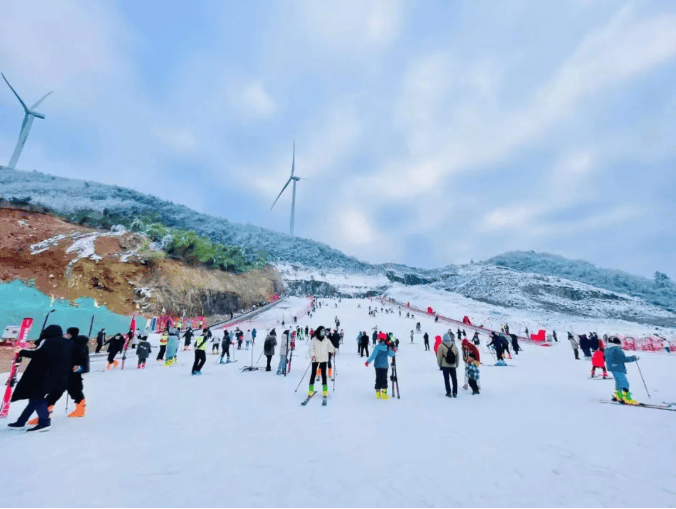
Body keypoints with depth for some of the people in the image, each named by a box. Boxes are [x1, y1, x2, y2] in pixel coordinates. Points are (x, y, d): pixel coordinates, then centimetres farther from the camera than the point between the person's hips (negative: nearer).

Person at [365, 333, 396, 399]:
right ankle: (384, 393, 3)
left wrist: (368, 361, -5)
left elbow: (373, 356, -15)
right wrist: (394, 351, 23)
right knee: (384, 379, 9)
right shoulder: (388, 347, -4)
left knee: (378, 379, 8)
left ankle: (378, 393, 11)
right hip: (385, 366, 2)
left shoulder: (377, 347, -13)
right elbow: (391, 355, 6)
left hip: (378, 365, -2)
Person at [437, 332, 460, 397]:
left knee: (446, 379, 6)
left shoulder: (441, 346, -11)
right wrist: (456, 365, 19)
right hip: (453, 366, 3)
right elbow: (457, 357, 8)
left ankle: (449, 393, 7)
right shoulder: (454, 346, 1)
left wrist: (440, 365, 6)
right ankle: (455, 393, 15)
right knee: (454, 379, 13)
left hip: (445, 366, -3)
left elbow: (439, 357, -7)